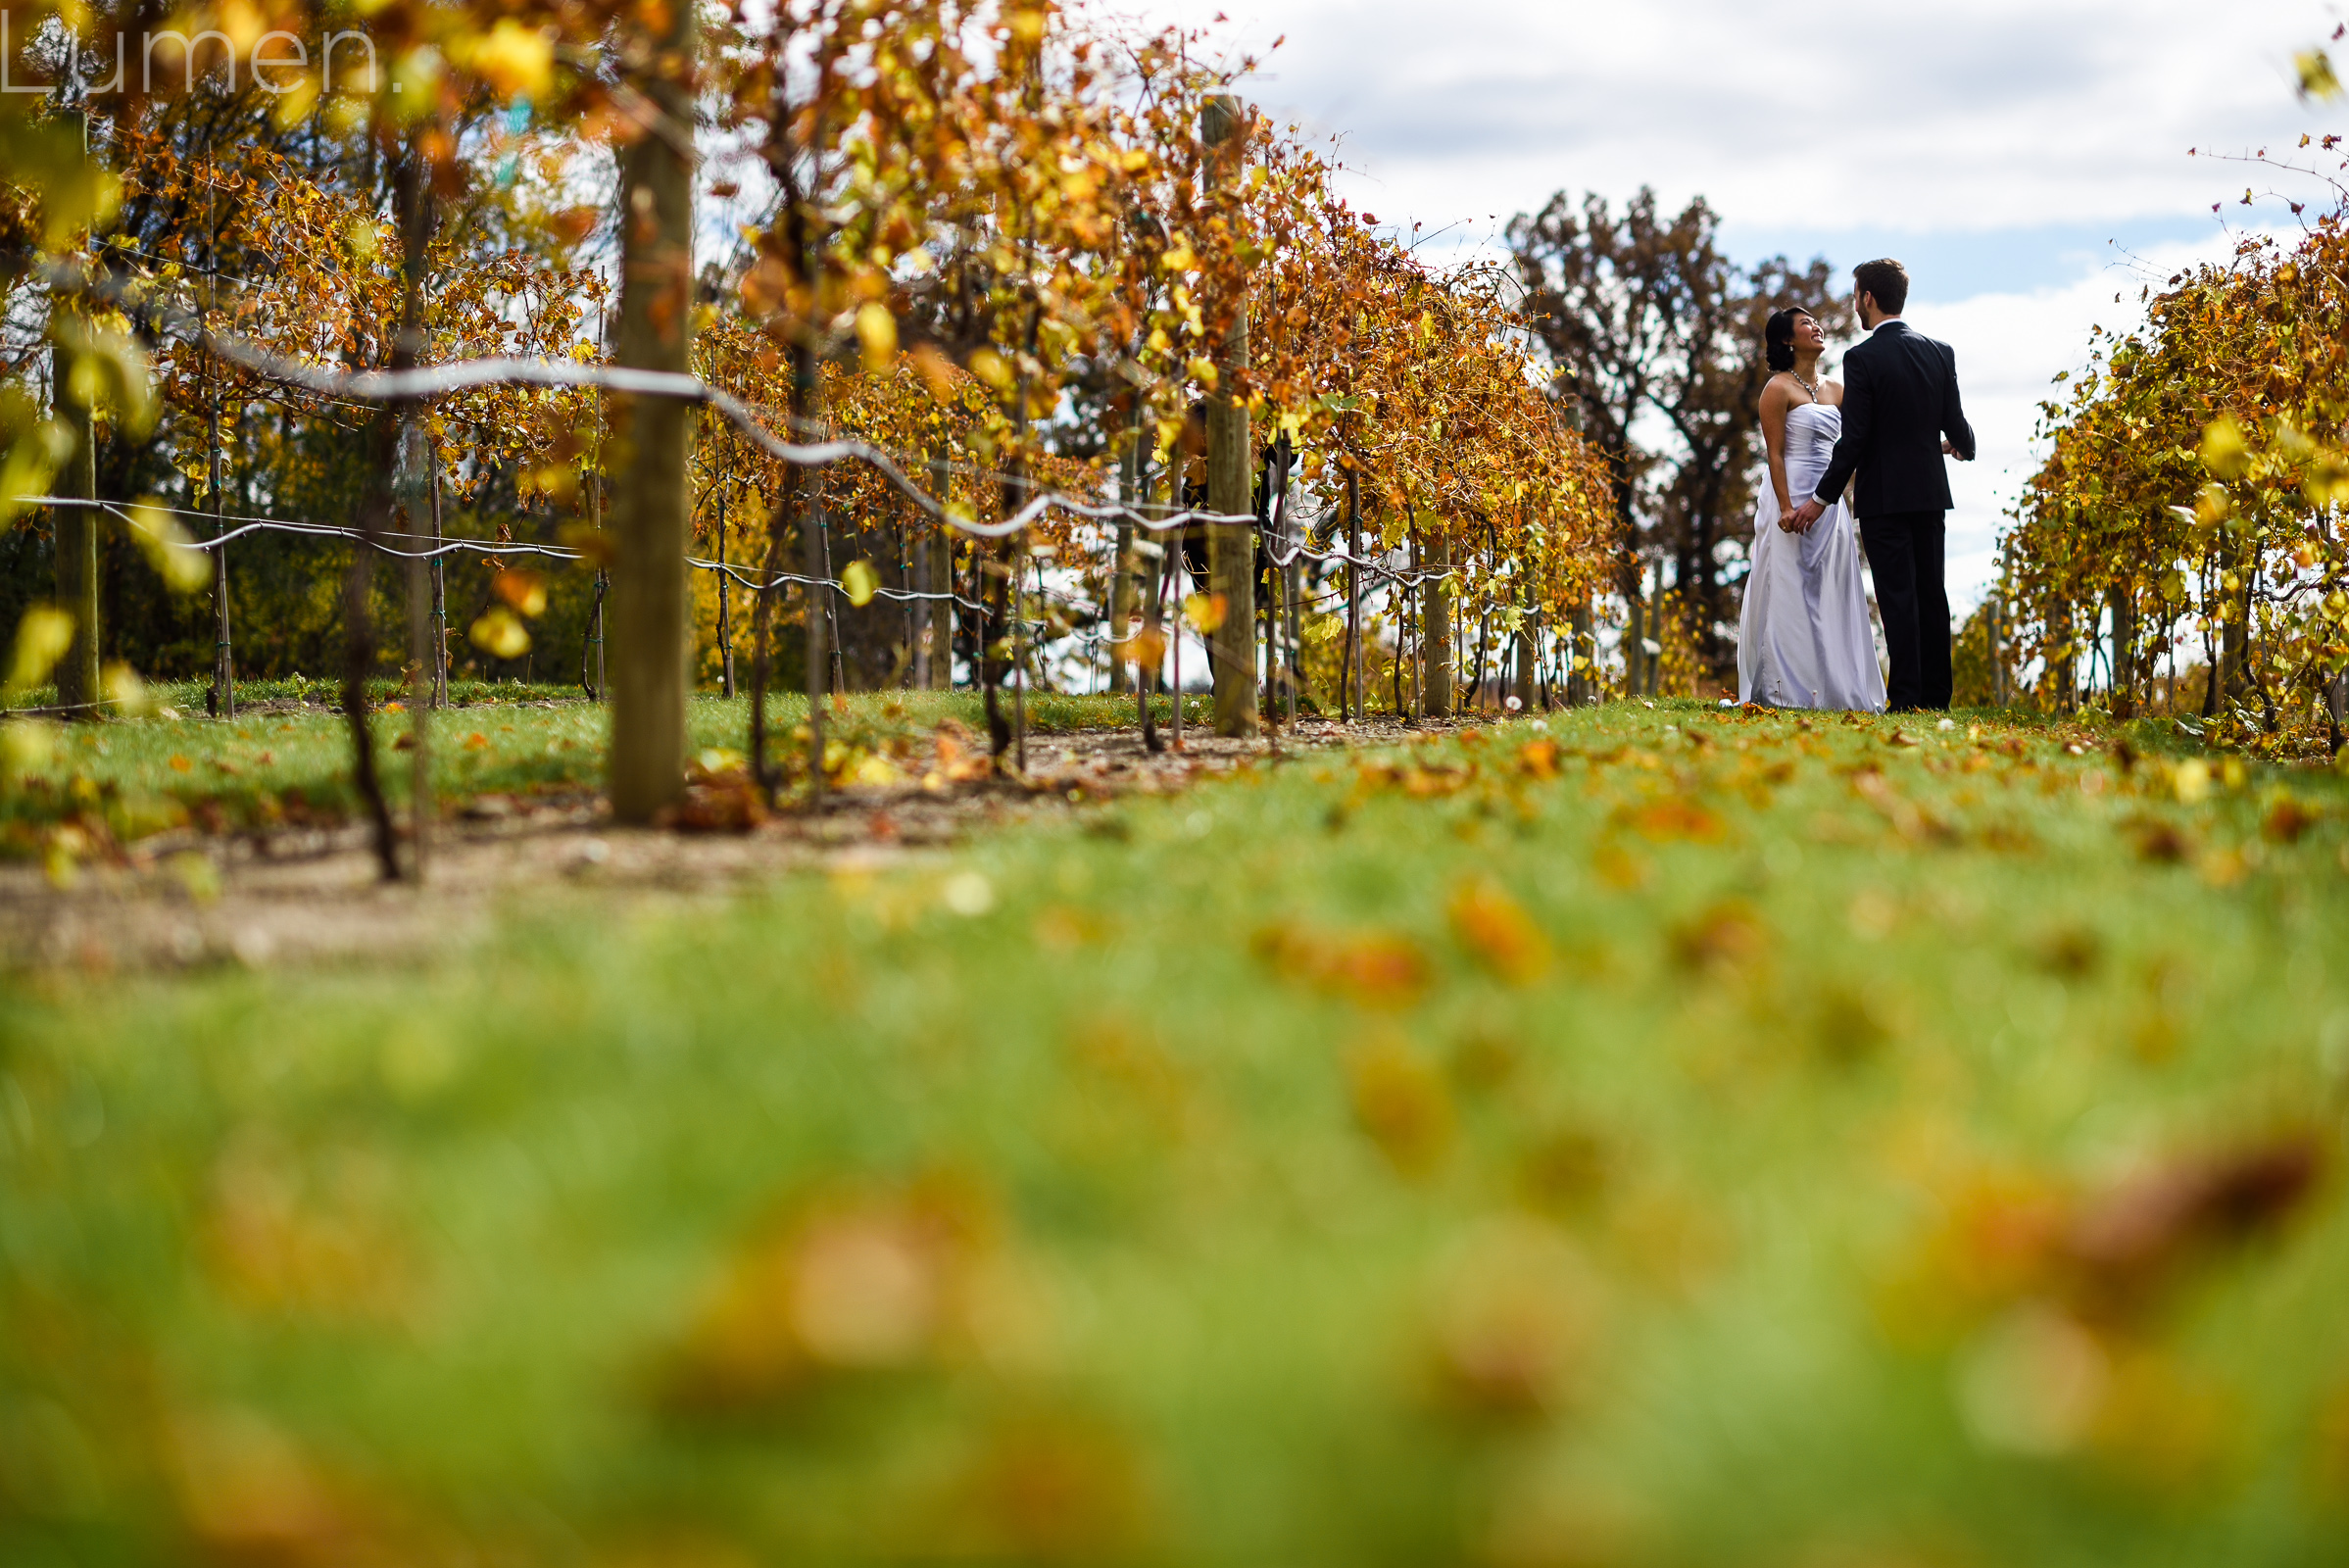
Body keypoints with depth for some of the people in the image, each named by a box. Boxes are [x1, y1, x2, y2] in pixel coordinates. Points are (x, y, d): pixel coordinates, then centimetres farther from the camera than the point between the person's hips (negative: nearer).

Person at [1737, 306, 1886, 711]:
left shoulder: (1835, 391, 15)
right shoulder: (1779, 389, -4)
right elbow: (1775, 454, -10)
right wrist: (1786, 508, -20)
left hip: (1830, 504, 7)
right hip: (1793, 498, -7)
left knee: (1831, 598, 6)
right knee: (1790, 593, -6)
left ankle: (1833, 687, 9)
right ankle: (1787, 689, -4)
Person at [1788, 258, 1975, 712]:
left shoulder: (1862, 359, -12)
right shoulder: (1940, 352, 5)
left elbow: (1853, 439, -14)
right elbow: (1955, 425, 7)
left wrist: (1822, 498, -6)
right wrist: (1962, 446, 31)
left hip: (1884, 496, -5)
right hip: (1930, 492, 6)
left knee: (1897, 597, -5)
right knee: (1931, 593, 10)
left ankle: (1906, 697, -7)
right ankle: (1936, 695, 12)